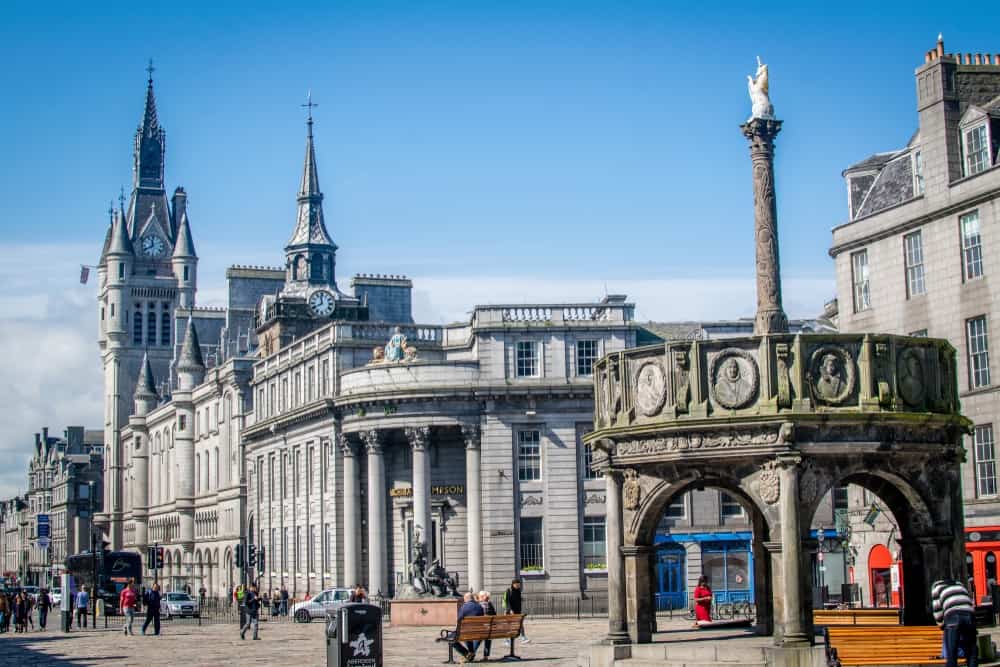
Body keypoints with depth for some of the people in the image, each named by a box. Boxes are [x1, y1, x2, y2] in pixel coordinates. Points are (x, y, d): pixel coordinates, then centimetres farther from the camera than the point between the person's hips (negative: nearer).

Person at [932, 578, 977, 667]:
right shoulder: (960, 585, 37)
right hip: (970, 616, 4)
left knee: (951, 656, -3)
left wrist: (941, 624, 27)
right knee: (972, 654, 11)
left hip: (953, 617, -4)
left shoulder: (937, 585, 25)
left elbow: (937, 609, 16)